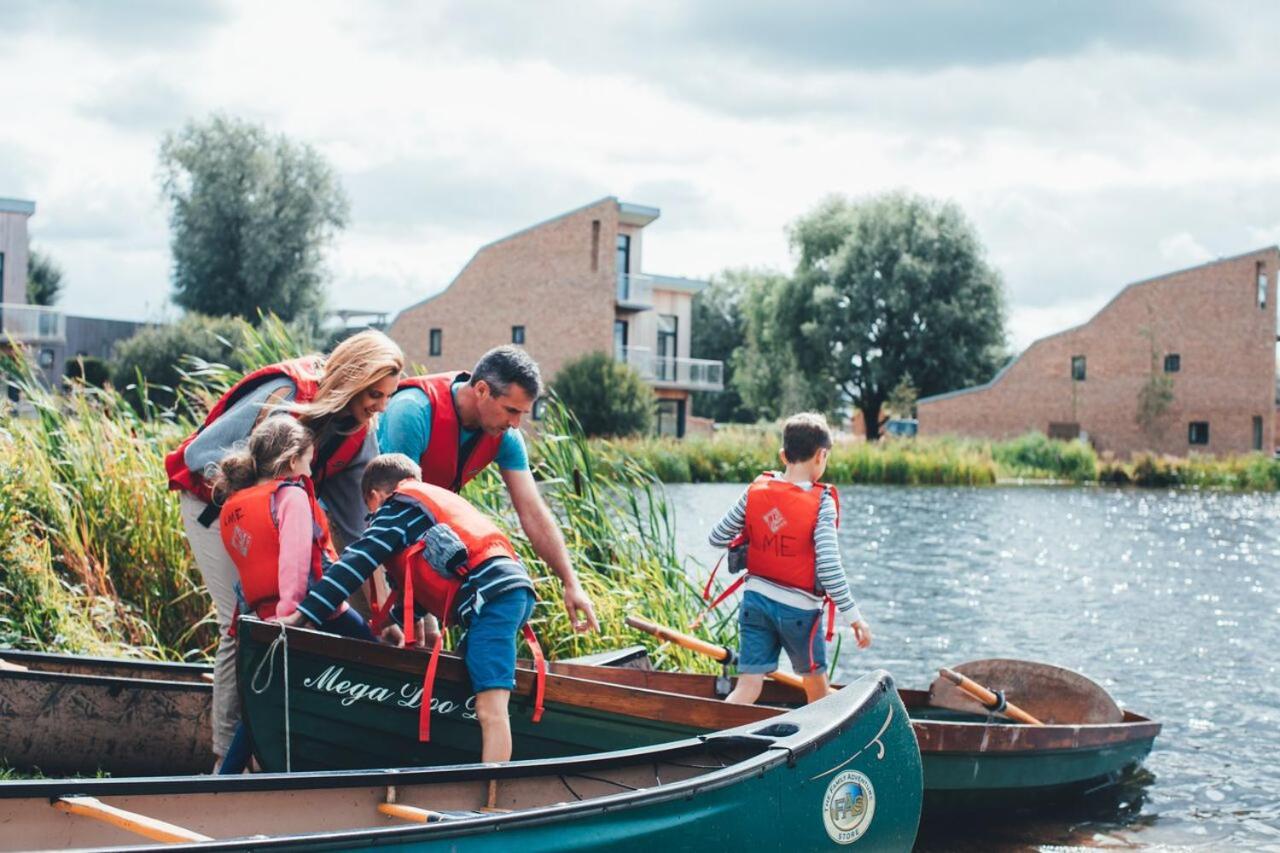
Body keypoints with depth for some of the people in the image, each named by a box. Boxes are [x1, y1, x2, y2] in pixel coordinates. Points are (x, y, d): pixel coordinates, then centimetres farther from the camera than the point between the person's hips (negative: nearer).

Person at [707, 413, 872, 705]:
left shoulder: (755, 491, -3)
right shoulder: (821, 503, -15)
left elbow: (717, 537, 3)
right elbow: (829, 568, -20)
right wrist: (854, 617, -13)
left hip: (755, 598, 4)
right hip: (799, 608, -3)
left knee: (749, 686, 3)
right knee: (816, 682, 18)